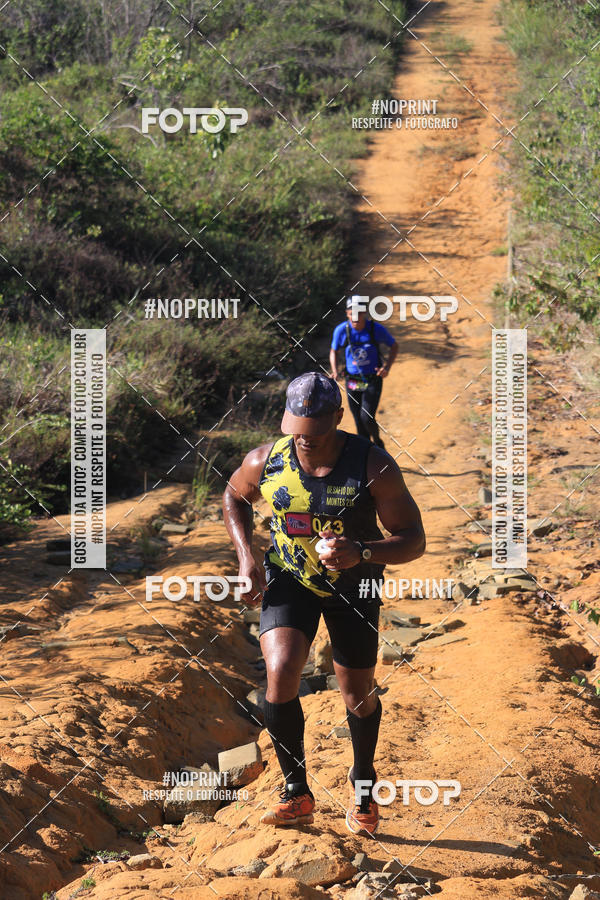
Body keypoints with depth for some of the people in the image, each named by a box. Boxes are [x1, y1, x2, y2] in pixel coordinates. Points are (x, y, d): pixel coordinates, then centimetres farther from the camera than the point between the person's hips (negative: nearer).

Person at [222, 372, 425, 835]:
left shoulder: (373, 467, -26)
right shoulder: (266, 461, -19)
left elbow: (414, 540, -20)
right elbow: (234, 497, 6)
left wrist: (362, 553, -38)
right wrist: (247, 557, -8)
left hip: (353, 587, 0)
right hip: (289, 578, 1)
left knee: (359, 696, 10)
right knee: (281, 673, -21)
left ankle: (363, 783, 40)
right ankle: (297, 793, -4)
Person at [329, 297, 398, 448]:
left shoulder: (376, 329, -14)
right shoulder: (341, 331, -10)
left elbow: (394, 346, 2)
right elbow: (333, 351, 7)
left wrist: (387, 367, -14)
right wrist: (335, 371, -10)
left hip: (373, 381, -2)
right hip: (352, 383, 2)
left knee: (367, 418, -14)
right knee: (360, 424, 7)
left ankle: (377, 441, 16)